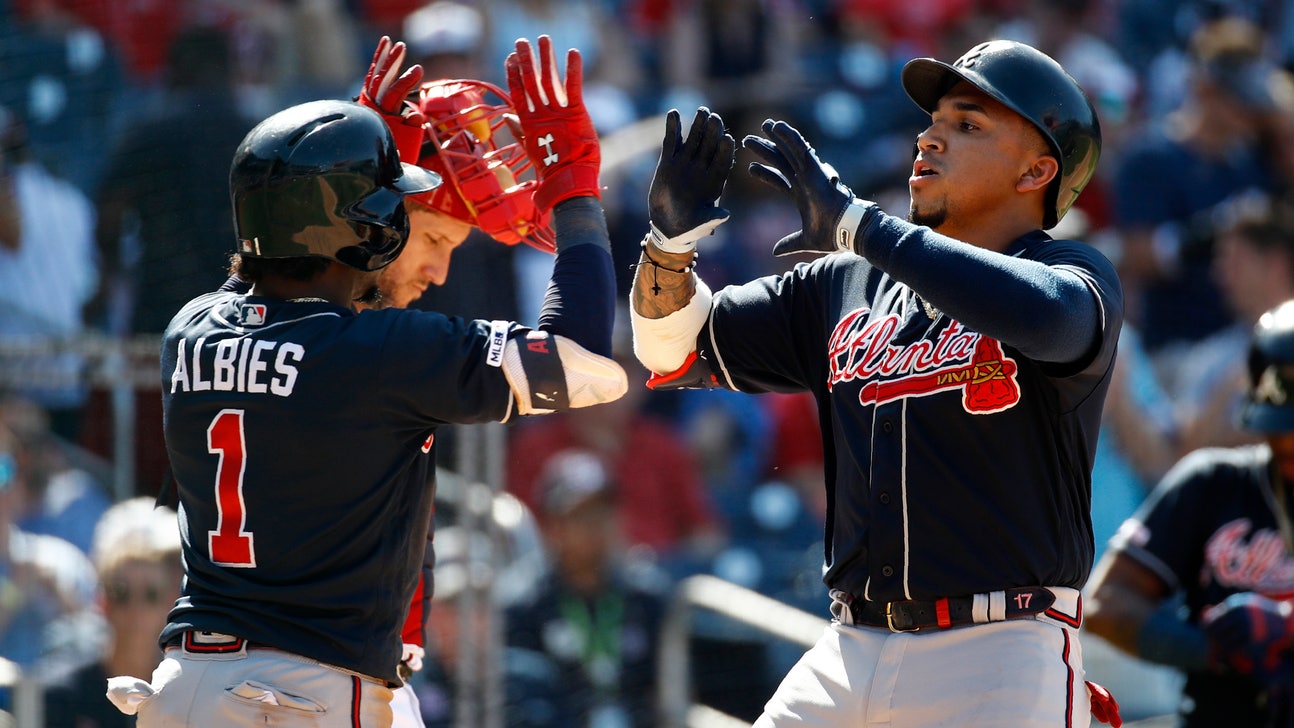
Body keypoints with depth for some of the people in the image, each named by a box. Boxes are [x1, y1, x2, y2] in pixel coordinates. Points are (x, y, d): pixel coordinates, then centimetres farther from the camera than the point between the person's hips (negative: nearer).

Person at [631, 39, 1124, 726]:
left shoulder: (1075, 271, -1)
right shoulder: (845, 287, 17)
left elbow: (1047, 317, -26)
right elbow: (676, 348, 18)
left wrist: (856, 224, -21)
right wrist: (672, 238, -4)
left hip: (1000, 665, -6)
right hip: (847, 656, 6)